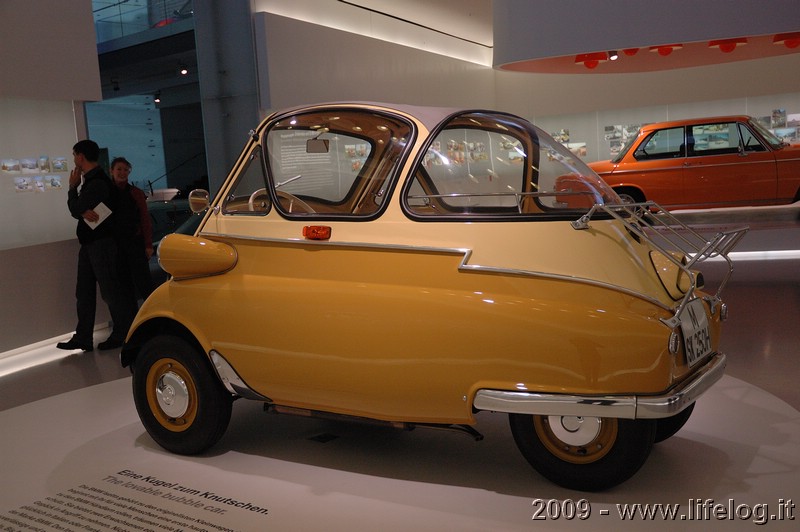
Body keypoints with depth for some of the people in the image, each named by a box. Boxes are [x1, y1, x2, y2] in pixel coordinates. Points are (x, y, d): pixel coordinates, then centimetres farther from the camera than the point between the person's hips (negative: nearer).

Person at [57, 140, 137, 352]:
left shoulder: (97, 182, -17)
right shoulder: (91, 179, 15)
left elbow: (75, 209, -14)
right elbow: (78, 209, 9)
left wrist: (73, 187, -1)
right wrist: (84, 211, -14)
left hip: (102, 243, -10)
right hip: (90, 243, 10)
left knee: (110, 290, -4)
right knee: (84, 292, 11)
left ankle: (125, 335, 5)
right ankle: (83, 337, 17)